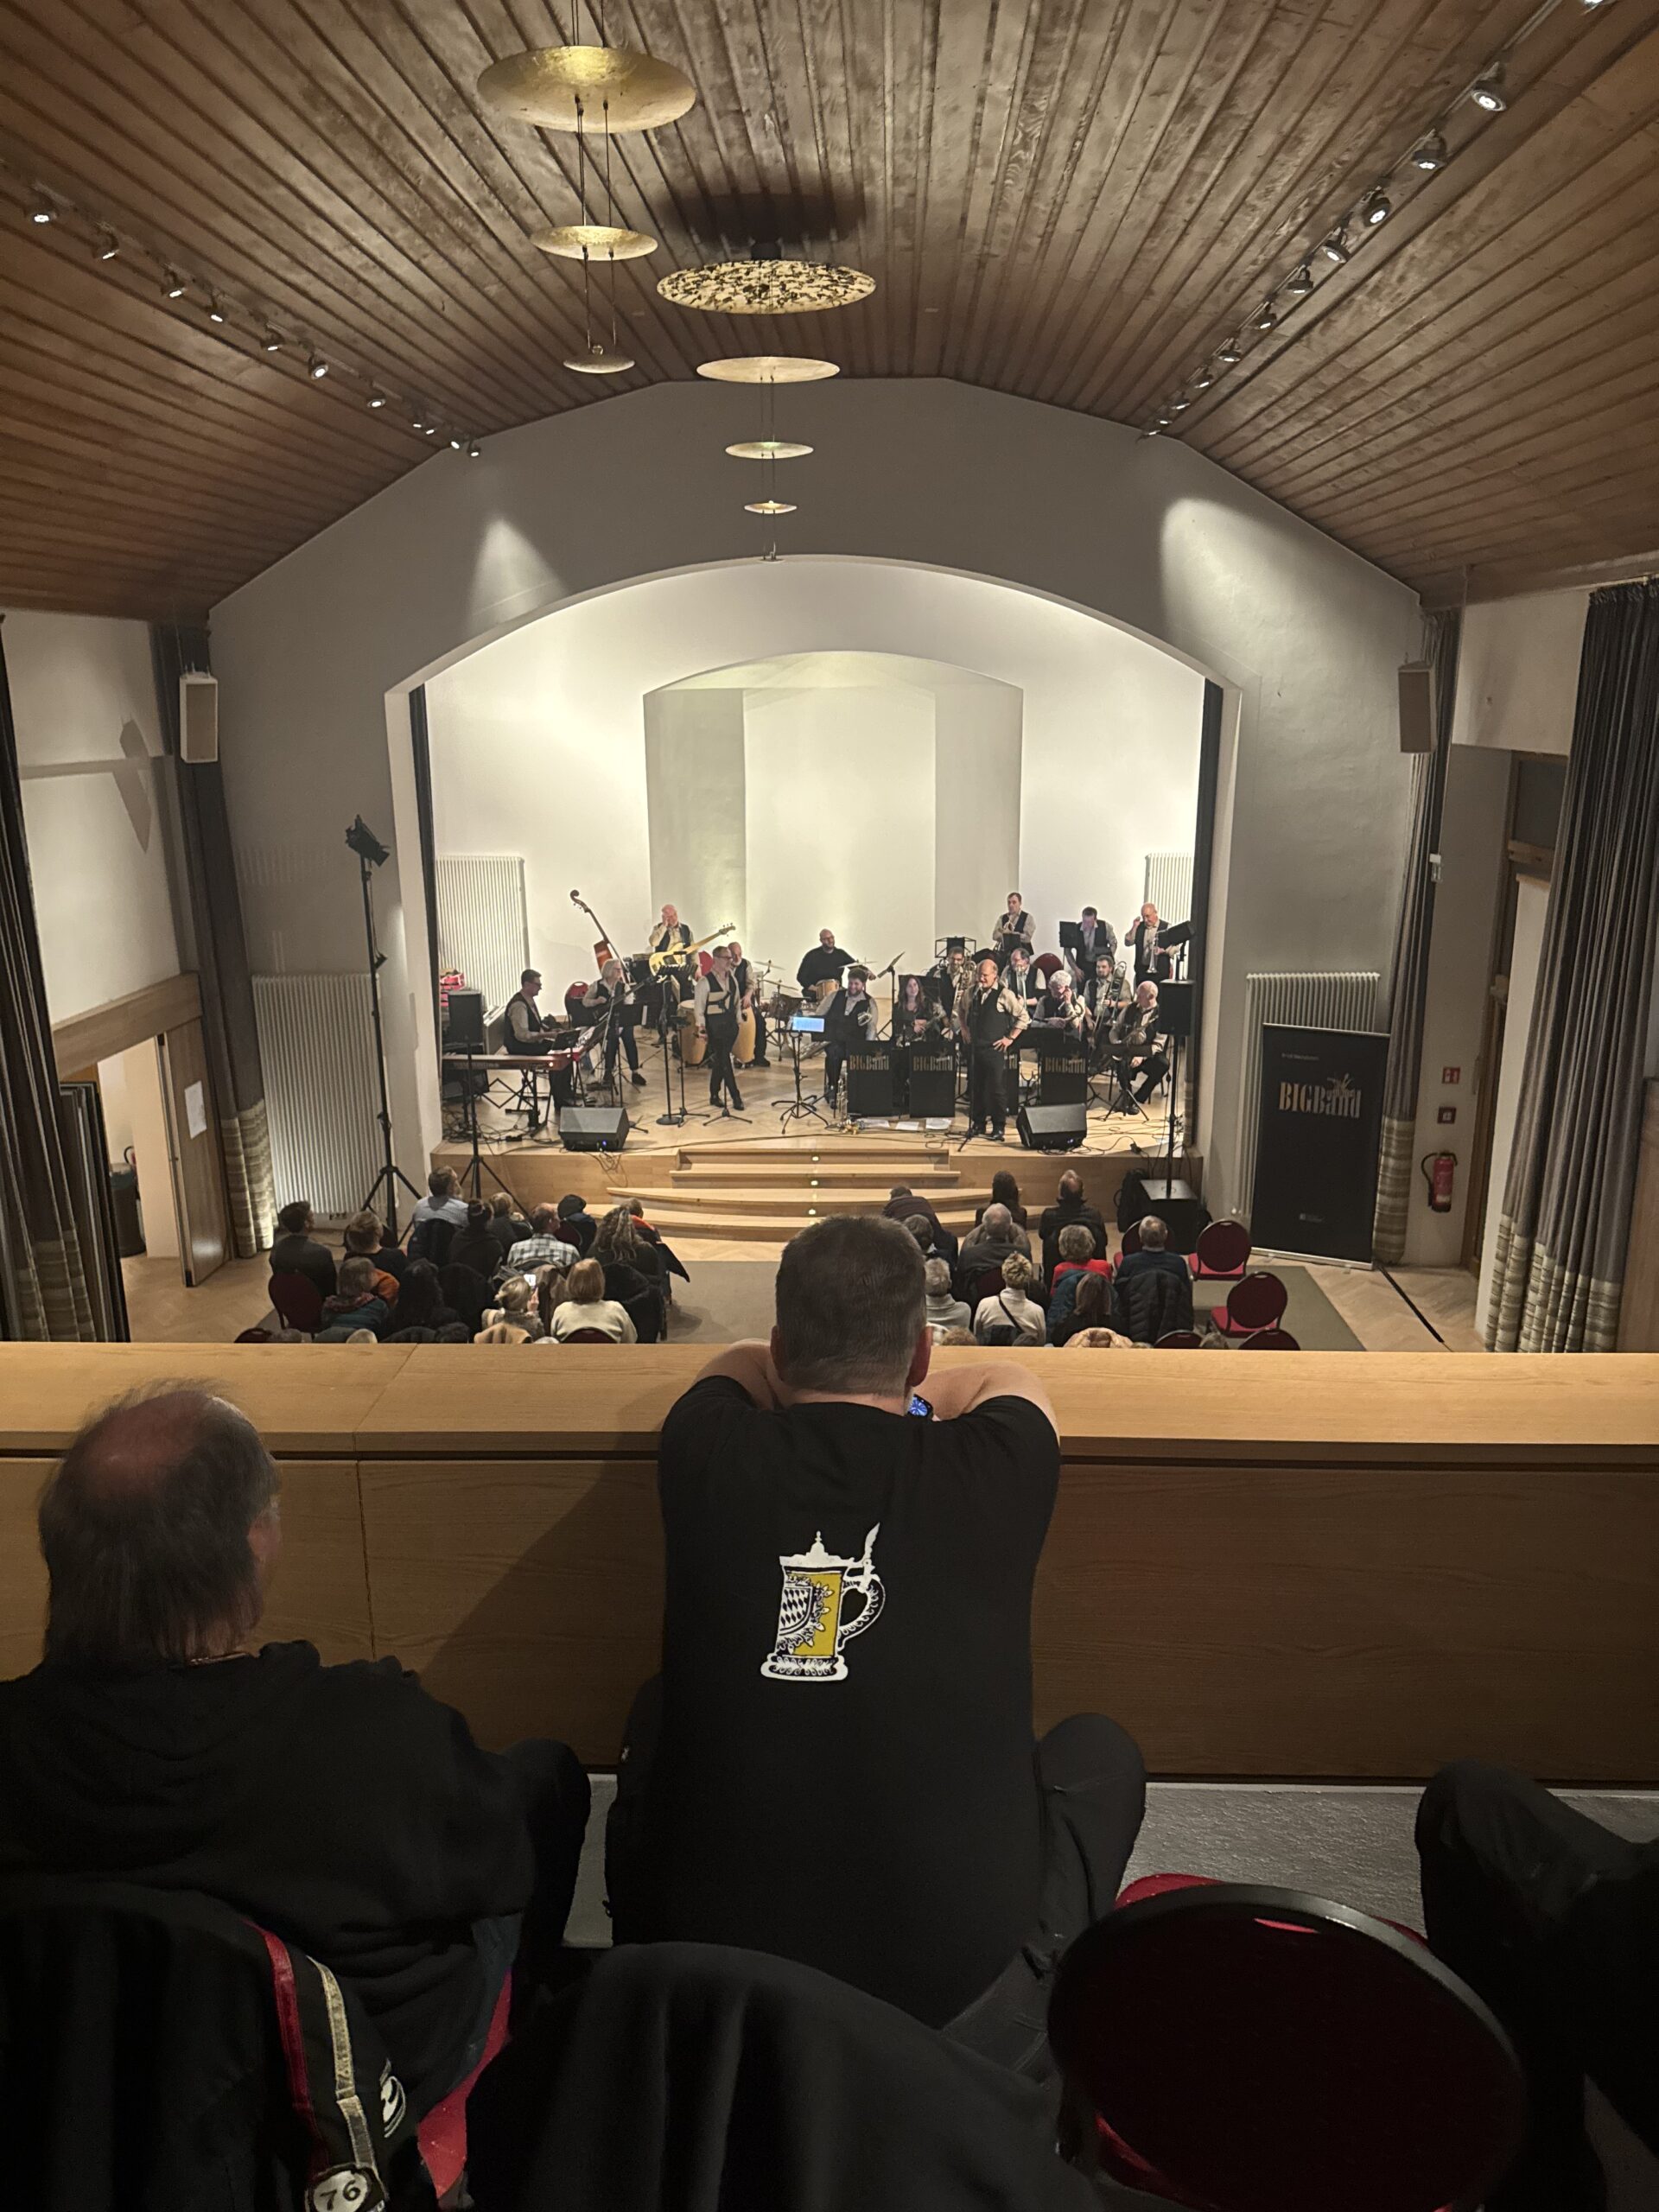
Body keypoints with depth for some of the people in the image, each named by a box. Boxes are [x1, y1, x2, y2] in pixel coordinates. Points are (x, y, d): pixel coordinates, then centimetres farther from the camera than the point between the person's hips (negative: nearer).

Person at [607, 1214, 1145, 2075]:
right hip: (965, 2005, -1)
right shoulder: (992, 1469, -9)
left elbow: (735, 1364, 19)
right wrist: (907, 1392, 30)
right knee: (1100, 1750, 24)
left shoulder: (710, 1455, -7)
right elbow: (1009, 1381, 17)